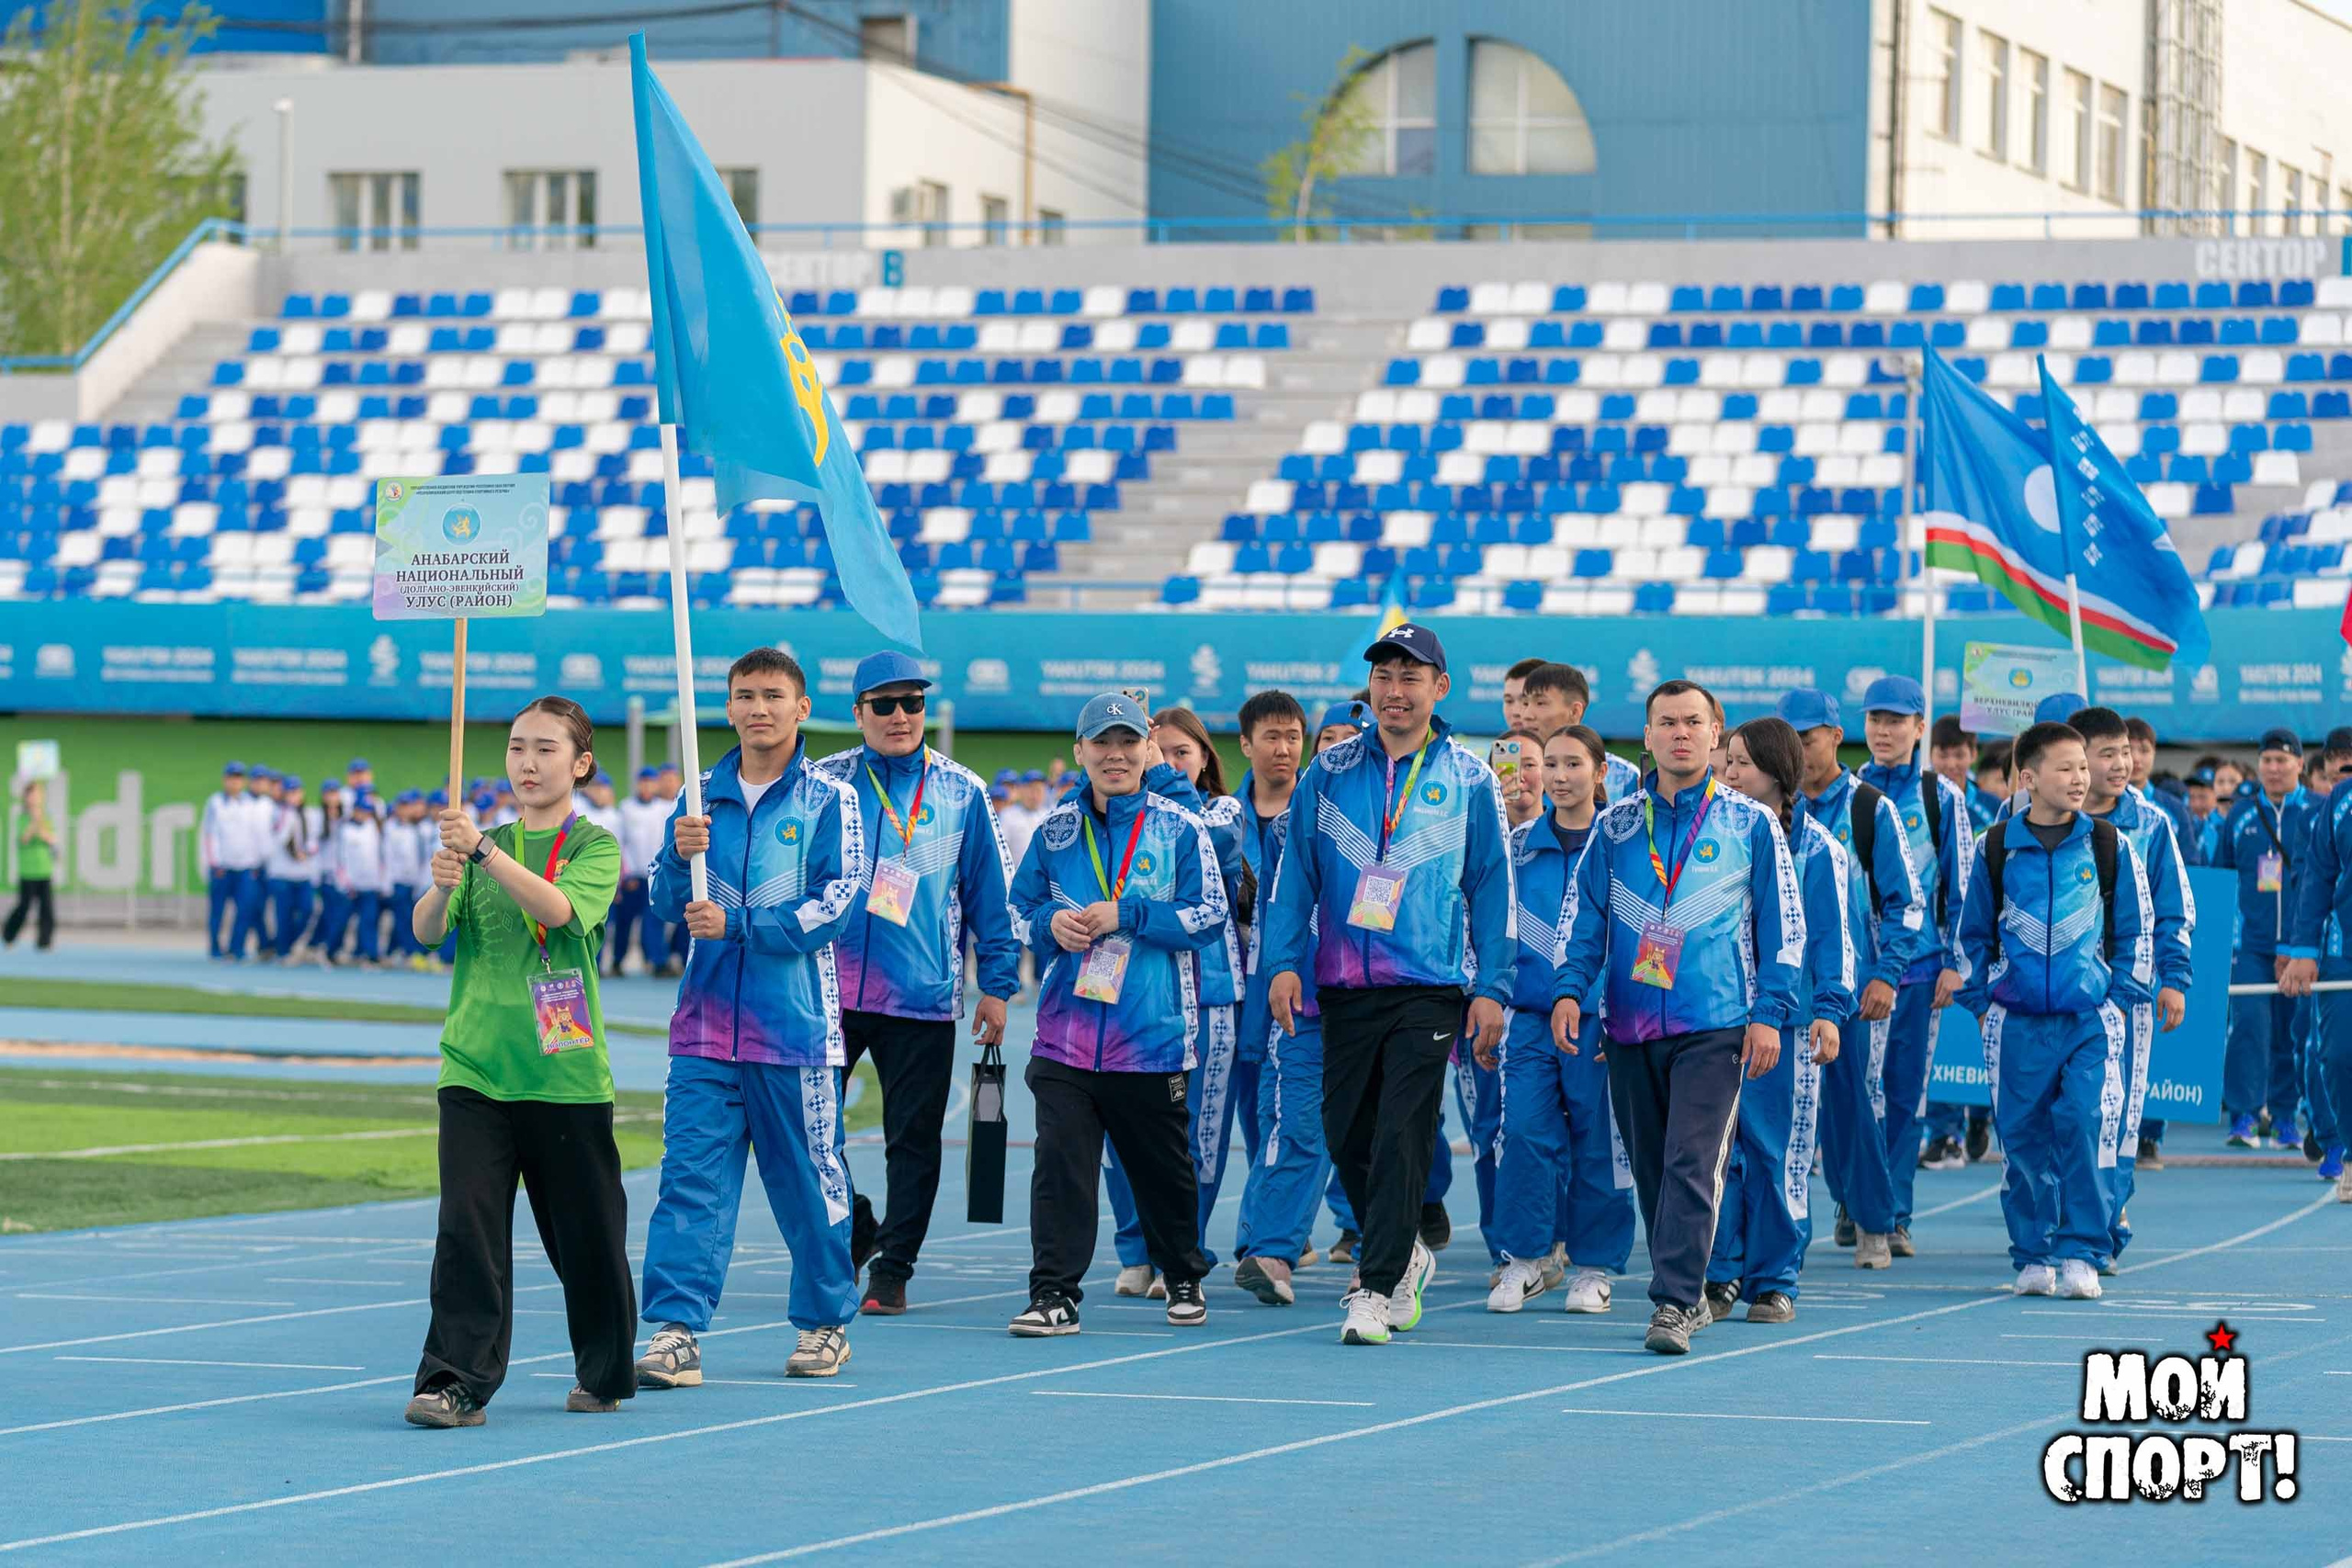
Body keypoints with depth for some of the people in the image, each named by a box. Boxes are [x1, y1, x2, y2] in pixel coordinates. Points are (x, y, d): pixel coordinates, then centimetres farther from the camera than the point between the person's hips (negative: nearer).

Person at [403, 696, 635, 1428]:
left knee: (587, 1233, 8)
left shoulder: (595, 847, 0)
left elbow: (557, 907, -20)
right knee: (467, 1224, -10)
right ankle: (458, 1380, -12)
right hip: (475, 1067, 2)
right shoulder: (486, 847, 11)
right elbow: (426, 930, -1)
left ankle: (605, 1374, 27)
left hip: (565, 1073, -2)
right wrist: (442, 886, -23)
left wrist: (480, 850, -30)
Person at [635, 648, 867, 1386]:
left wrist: (735, 925, -16)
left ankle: (826, 1323, 23)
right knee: (690, 1175, -7)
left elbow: (836, 905, -9)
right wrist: (679, 857, -13)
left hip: (796, 1025, -2)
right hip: (706, 1021, 3)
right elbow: (665, 904, 8)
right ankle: (676, 1332, -12)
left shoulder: (830, 800, -1)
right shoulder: (700, 797, 10)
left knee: (809, 1181, 7)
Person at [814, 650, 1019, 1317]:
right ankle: (854, 1230, 22)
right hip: (827, 987, 1)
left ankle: (892, 1268, 12)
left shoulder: (962, 793, 4)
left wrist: (997, 984, 5)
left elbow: (991, 892, 8)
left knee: (913, 1138, 3)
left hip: (923, 994, -1)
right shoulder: (823, 783, 4)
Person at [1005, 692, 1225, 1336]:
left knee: (1162, 1164, 11)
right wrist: (1051, 923, -6)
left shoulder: (1181, 830, 0)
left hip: (1153, 1034, -2)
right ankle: (1055, 1294, -9)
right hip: (1066, 1033, 2)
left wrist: (1126, 915, -13)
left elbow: (1209, 918, -4)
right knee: (1059, 1160, -10)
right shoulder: (1054, 830, 9)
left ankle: (1184, 1278, 32)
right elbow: (1019, 908, 16)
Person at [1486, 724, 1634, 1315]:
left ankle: (1595, 1266, 13)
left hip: (1599, 1017, -2)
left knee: (1597, 1140, 1)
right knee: (1523, 1131, -10)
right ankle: (1527, 1257, 0)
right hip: (1531, 1015, 2)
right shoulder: (1519, 845, 10)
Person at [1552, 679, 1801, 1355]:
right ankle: (1687, 1292, 19)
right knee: (1650, 1168, 8)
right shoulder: (1615, 827, 11)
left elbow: (1782, 923, 4)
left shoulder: (1751, 824, 4)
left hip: (1715, 1025, -4)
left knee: (1693, 1164, -15)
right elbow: (1585, 915, 12)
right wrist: (1570, 989, -4)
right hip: (1630, 1025, 4)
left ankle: (1674, 1304, -17)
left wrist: (1770, 1013, -3)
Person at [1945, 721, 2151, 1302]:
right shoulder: (1997, 849, 4)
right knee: (2023, 1136, 2)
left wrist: (2119, 1000, 3)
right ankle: (2033, 1258, 13)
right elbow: (1973, 933, 14)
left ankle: (2080, 1254, -8)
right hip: (2017, 1022, 1)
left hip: (2089, 1019, -1)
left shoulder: (2109, 845, 4)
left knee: (2080, 1124, -14)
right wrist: (1979, 1003, 8)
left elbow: (2134, 931, 10)